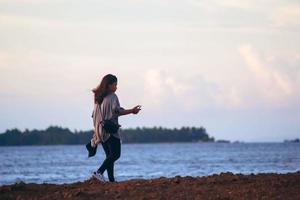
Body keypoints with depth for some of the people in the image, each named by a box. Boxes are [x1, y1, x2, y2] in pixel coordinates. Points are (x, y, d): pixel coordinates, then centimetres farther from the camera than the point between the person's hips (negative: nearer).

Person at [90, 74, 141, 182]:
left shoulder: (98, 98, 15)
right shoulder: (112, 97, -8)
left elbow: (94, 115, 17)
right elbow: (117, 110, -19)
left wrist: (96, 130, 22)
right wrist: (131, 111, -16)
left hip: (100, 131, 8)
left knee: (110, 155, 10)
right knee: (115, 154, -7)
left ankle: (111, 179, 3)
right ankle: (99, 172, -22)